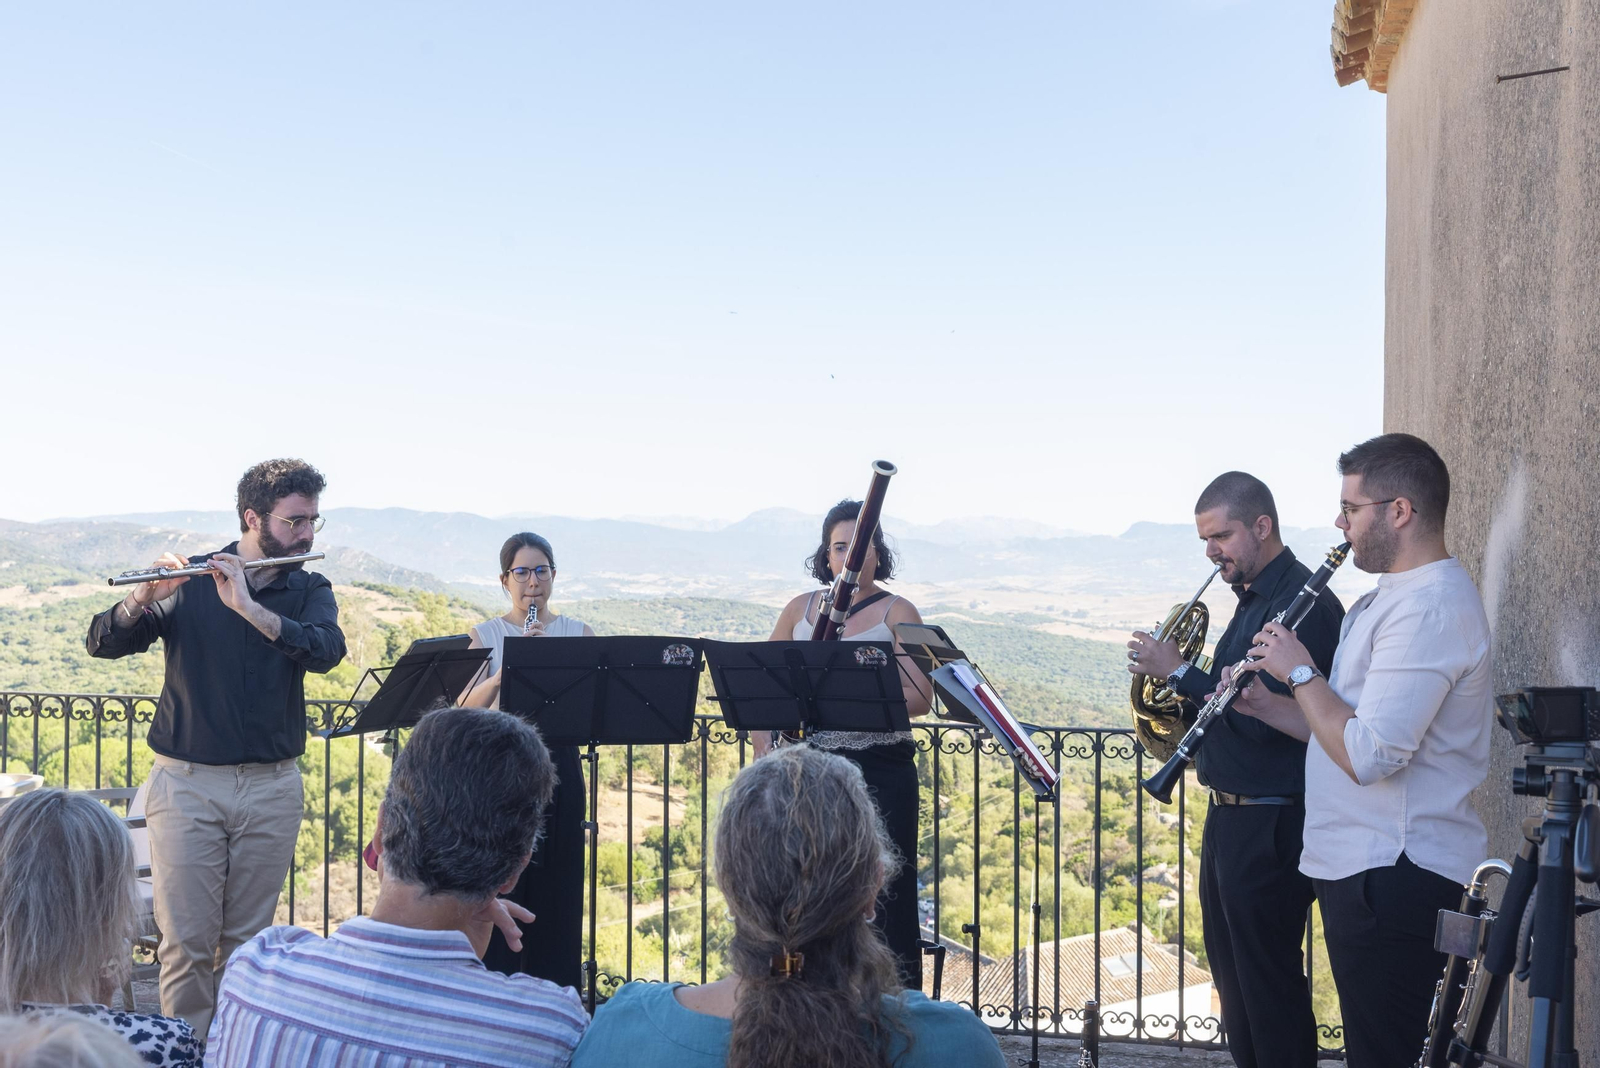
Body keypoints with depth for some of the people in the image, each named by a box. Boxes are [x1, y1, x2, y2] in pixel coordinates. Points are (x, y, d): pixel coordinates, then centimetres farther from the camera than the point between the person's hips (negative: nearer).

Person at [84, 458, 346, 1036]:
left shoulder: (309, 590, 5)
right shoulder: (189, 583, 0)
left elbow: (326, 650, -15)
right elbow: (102, 642, -7)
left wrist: (249, 606, -27)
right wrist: (142, 599, -28)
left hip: (272, 787, 2)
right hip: (188, 783, -2)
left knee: (247, 941, 9)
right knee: (187, 942, 0)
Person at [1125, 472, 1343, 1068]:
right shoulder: (1253, 598, 14)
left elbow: (1266, 717, -26)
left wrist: (1179, 673, -21)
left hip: (1270, 824, -10)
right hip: (1229, 816, 10)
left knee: (1268, 983, -1)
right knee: (1232, 977, 19)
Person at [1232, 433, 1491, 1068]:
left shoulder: (1429, 607, -20)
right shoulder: (1399, 596, 16)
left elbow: (1368, 756, -28)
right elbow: (1352, 726, 19)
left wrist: (1299, 671, -15)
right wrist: (1264, 705, 6)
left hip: (1395, 873, -11)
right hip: (1369, 866, 11)